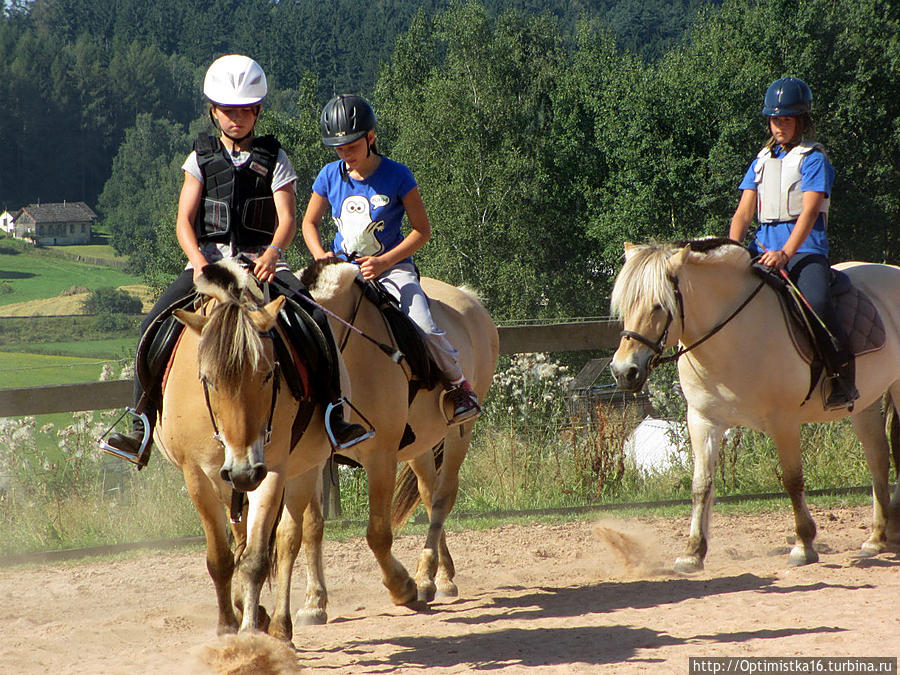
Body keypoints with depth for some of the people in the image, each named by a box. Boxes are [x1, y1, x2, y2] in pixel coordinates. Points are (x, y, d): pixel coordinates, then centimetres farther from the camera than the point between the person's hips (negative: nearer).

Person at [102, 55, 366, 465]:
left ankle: (333, 417, -16)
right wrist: (198, 260, -18)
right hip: (208, 259, 1)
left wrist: (273, 253, -27)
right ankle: (142, 427, -16)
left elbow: (287, 219, -4)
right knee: (155, 323, -20)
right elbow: (184, 220, 3)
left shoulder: (274, 160, 8)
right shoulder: (201, 159, 12)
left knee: (316, 319, -24)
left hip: (261, 260, -1)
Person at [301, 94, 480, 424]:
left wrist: (384, 262, -17)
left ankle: (458, 384, 1)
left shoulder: (396, 176, -9)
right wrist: (320, 256, -8)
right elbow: (309, 223, 14)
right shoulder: (330, 176, 1)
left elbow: (422, 229, -6)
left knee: (424, 328, -23)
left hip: (392, 266, -3)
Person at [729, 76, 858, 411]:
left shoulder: (813, 159, 0)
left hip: (805, 248, -6)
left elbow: (810, 211, -13)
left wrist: (785, 254, -27)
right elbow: (744, 212, 12)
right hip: (764, 248, 6)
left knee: (815, 302, -33)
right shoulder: (762, 162, 18)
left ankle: (844, 380, -23)